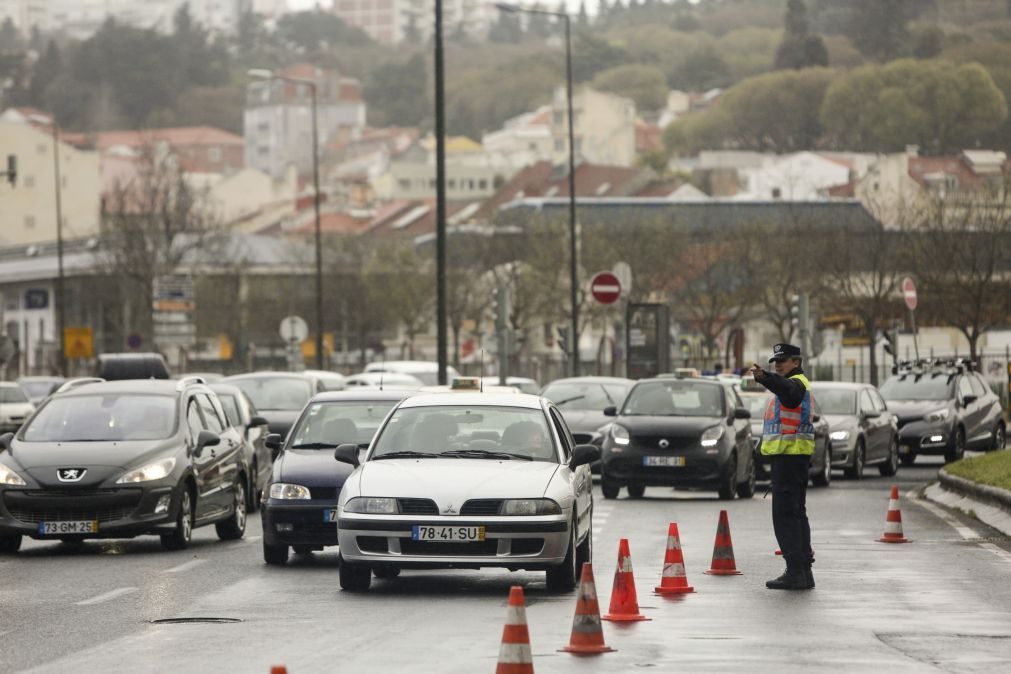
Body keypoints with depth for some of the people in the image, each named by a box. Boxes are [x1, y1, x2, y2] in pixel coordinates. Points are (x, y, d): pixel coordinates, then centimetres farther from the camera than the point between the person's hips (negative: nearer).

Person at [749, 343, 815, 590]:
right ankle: (803, 572, 17)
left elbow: (786, 390, -37)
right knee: (796, 513, 13)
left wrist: (764, 377, -53)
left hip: (789, 455, -11)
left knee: (785, 514, -14)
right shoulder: (795, 385, 22)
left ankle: (795, 571, -18)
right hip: (792, 456, 11)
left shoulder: (796, 383, -12)